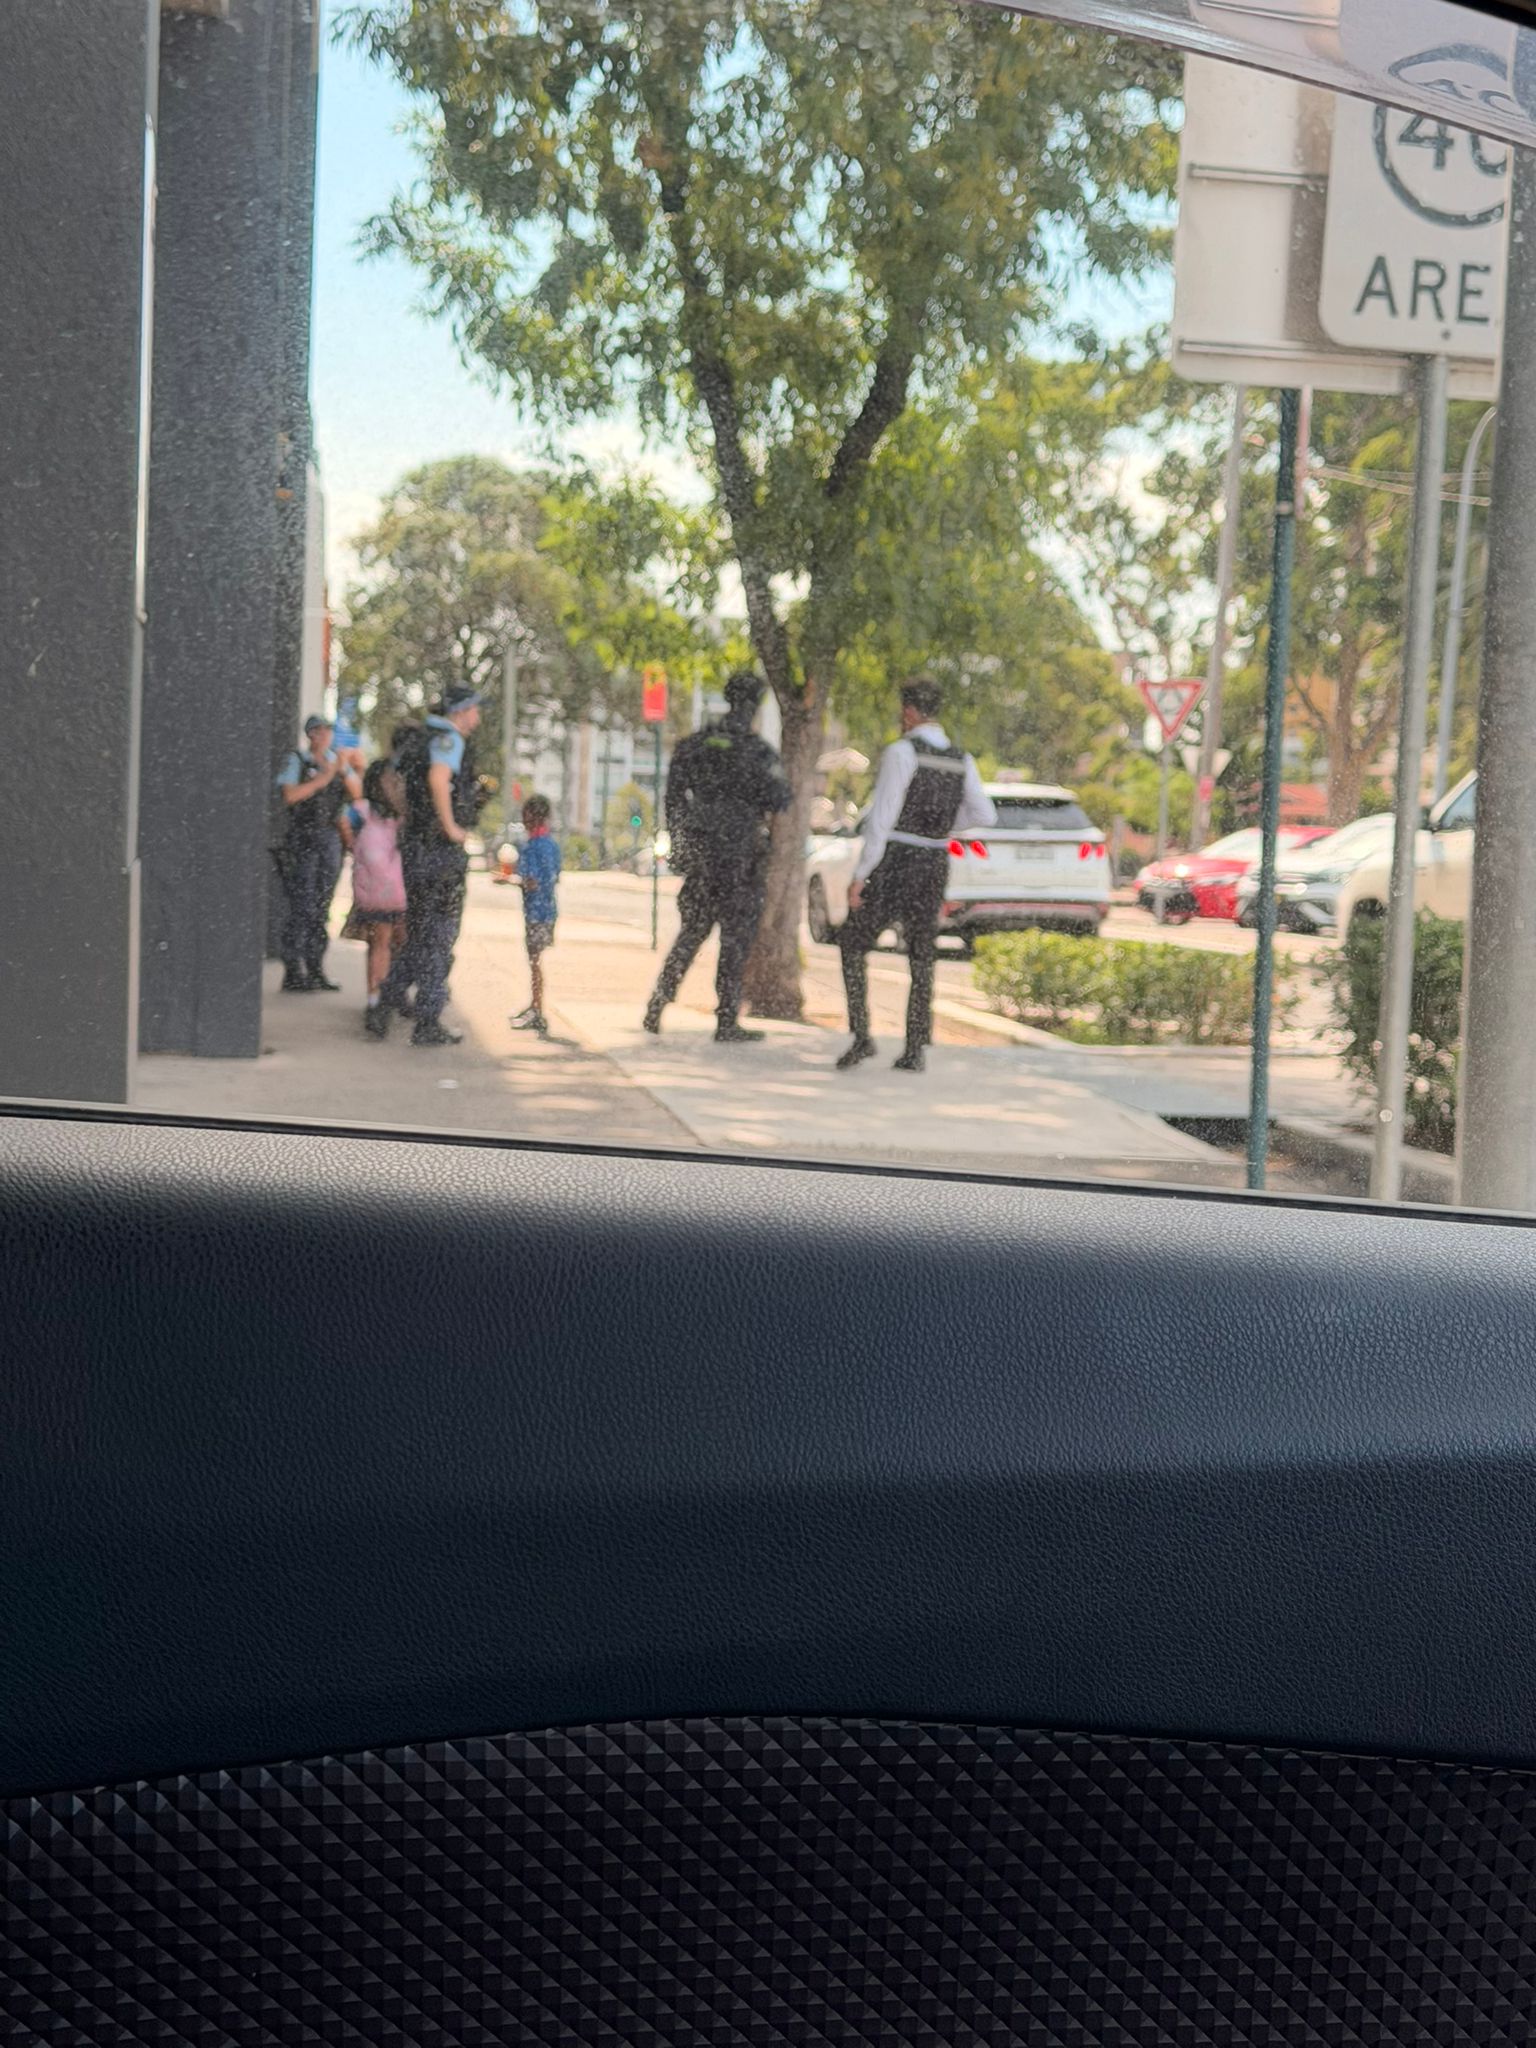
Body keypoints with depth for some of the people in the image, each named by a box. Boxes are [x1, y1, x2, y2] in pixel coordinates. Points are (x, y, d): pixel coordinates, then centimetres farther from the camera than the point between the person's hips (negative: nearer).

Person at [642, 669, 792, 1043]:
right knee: (736, 938, 3)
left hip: (699, 856, 5)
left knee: (691, 931, 18)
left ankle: (657, 1007, 11)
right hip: (739, 858, -5)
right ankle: (726, 1022, 3)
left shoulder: (693, 745, 6)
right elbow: (780, 801, -11)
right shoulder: (757, 751, -11)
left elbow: (673, 800, 10)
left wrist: (680, 848, 17)